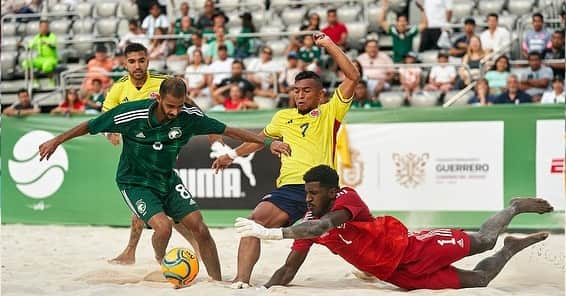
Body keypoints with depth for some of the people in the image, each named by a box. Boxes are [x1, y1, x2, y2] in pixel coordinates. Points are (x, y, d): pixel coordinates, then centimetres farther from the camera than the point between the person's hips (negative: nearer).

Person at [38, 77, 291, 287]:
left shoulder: (189, 116, -17)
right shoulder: (132, 114, -26)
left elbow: (227, 130, -7)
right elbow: (90, 126, -11)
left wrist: (268, 142, -10)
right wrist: (56, 141, -3)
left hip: (167, 179, 4)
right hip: (134, 183, -4)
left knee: (200, 228, -6)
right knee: (163, 226, -25)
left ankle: (217, 281, 6)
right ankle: (161, 264, 7)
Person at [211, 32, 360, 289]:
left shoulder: (329, 113, 8)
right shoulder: (284, 117, 21)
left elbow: (353, 77, -2)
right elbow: (260, 139, 40)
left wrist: (329, 45, -2)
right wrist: (232, 155, 42)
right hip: (289, 189, 3)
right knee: (254, 222, -21)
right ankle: (241, 280, -26)